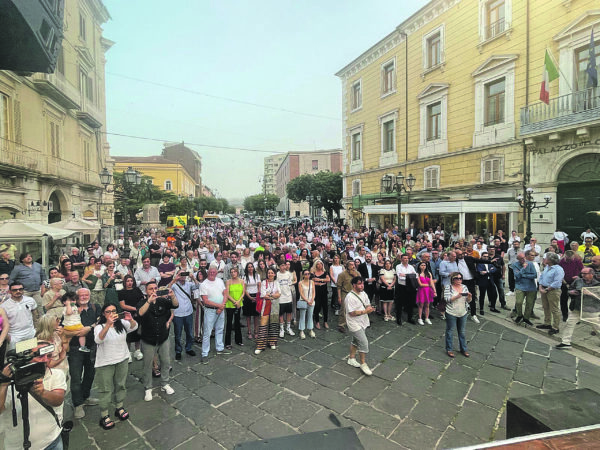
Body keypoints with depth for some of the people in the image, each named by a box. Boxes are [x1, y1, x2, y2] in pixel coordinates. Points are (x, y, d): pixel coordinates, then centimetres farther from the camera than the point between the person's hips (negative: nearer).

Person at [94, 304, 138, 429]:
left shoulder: (122, 323, -2)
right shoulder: (99, 327, -11)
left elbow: (134, 327, -18)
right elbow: (98, 340, -30)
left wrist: (131, 320, -41)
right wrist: (108, 324, -46)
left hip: (122, 360, 4)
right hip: (105, 363, -3)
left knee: (121, 385, 18)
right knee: (105, 389, 6)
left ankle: (119, 408, 37)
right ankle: (104, 416, 21)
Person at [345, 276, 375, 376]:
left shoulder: (363, 293, 3)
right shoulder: (350, 297, -24)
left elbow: (367, 304, 13)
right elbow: (352, 313, -26)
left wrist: (370, 308, -11)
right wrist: (365, 311, -28)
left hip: (362, 323, 9)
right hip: (354, 324, -9)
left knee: (356, 341, 21)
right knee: (364, 343, -9)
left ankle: (351, 358, 39)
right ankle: (363, 364, 8)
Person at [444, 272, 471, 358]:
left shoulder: (464, 287, 6)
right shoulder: (448, 287, -8)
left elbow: (468, 300, 7)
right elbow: (447, 299, -16)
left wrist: (469, 296, -15)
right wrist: (457, 296, -29)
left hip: (463, 313, 4)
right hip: (451, 313, -4)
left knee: (462, 331, 14)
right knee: (450, 331, 6)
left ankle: (463, 349, 29)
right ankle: (449, 349, 19)